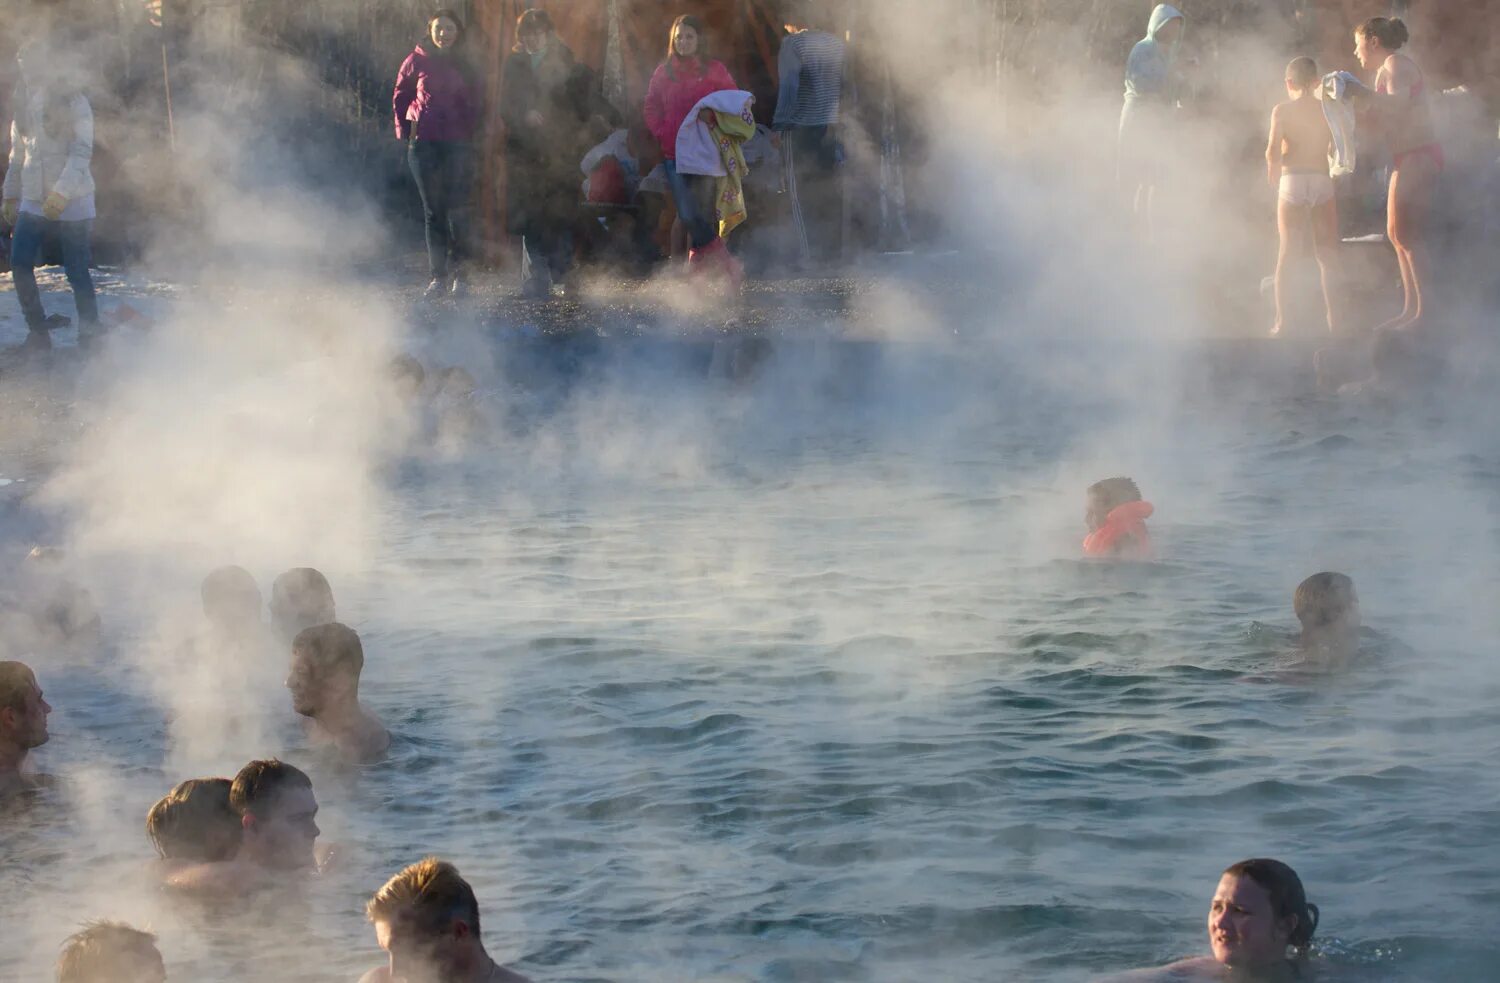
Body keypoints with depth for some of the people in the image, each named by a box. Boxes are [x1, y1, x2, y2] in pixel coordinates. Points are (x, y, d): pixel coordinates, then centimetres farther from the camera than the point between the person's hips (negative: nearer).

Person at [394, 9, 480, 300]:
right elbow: (400, 97, 10)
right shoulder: (417, 61, 4)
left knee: (457, 210, -8)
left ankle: (457, 271, 2)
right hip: (424, 144, 0)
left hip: (458, 144, 0)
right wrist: (405, 131, 4)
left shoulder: (466, 66, 6)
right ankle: (438, 275, 7)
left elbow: (475, 104, 14)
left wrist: (471, 132, 4)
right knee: (433, 210, 4)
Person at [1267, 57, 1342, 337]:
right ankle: (1334, 319, 3)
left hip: (1292, 181, -1)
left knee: (1286, 252, 7)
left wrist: (1273, 168, 7)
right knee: (1326, 253, 8)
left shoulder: (1282, 111, -2)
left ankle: (1282, 320, 3)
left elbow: (1272, 152, -12)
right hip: (1322, 181, 1)